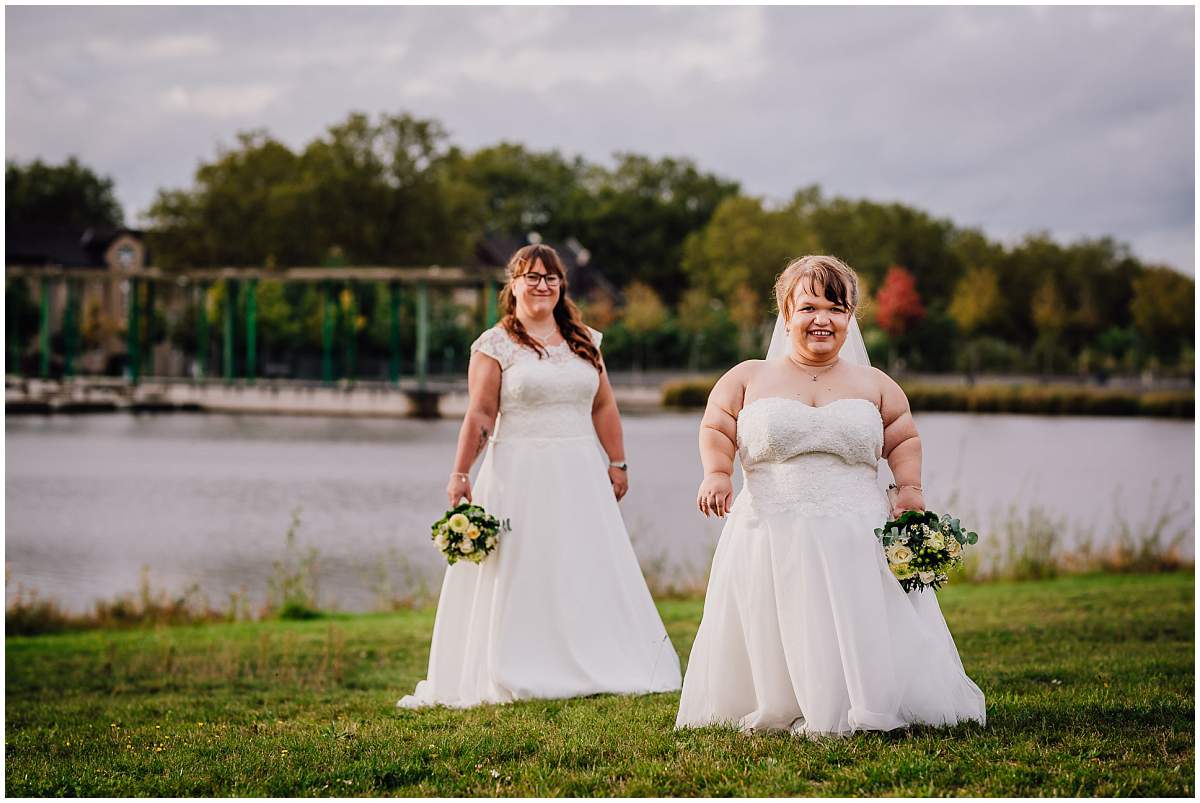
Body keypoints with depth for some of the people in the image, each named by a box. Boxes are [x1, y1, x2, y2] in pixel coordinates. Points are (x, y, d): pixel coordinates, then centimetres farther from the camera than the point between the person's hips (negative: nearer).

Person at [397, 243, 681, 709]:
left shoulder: (584, 340, 11)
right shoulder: (495, 345, -2)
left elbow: (603, 407, 13)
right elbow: (479, 416, -6)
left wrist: (617, 463, 9)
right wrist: (460, 475, -10)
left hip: (579, 474, 4)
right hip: (520, 474, -4)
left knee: (591, 572, 5)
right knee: (523, 576, -1)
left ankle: (598, 666, 12)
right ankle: (521, 676, 4)